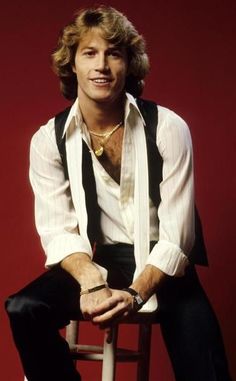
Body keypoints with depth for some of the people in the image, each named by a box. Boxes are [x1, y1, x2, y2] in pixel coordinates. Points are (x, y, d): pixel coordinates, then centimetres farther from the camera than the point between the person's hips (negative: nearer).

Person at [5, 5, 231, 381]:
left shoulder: (168, 128, -11)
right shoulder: (49, 140, -4)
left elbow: (176, 235, -13)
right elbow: (59, 229, -9)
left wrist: (135, 294, -28)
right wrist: (92, 283, -29)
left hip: (159, 264, -2)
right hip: (98, 260, 2)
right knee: (24, 309, -23)